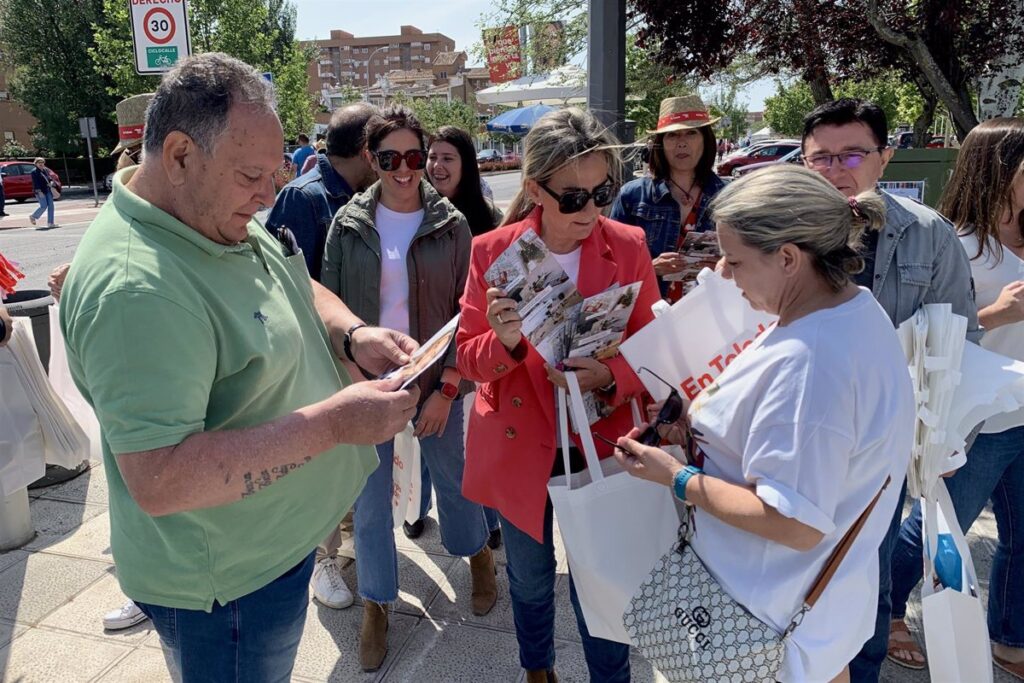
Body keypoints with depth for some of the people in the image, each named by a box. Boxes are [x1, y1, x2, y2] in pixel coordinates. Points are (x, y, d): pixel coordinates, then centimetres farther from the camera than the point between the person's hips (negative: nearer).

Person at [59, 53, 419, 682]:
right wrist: (332, 423, -34)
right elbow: (158, 480, -34)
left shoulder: (229, 223, -2)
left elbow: (302, 292, 13)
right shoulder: (134, 287, -32)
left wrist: (353, 335, -9)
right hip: (229, 584, -9)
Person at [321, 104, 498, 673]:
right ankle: (376, 603, 30)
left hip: (436, 383, -1)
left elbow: (465, 314, -4)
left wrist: (447, 389, -9)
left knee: (451, 477, 17)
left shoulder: (450, 225, -5)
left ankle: (477, 553, 46)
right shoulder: (348, 225, -2)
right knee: (369, 499, 10)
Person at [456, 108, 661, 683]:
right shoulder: (492, 251, -9)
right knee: (530, 581, 21)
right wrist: (503, 341, -27)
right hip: (519, 446, 1)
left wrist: (610, 378, -24)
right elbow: (469, 358, -5)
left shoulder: (628, 247, -8)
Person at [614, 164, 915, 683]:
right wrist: (708, 422, -1)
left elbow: (793, 525, -31)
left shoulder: (806, 363, -35)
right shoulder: (860, 308, -3)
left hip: (776, 615, -8)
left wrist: (676, 477, -22)